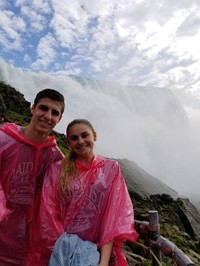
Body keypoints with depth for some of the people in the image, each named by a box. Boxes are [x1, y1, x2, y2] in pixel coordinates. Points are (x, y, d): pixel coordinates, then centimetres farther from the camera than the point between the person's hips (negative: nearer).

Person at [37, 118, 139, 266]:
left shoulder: (111, 168, -5)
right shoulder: (57, 171, -5)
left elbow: (114, 215, -10)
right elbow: (49, 214, -6)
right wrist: (61, 250, -14)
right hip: (64, 252, 1)